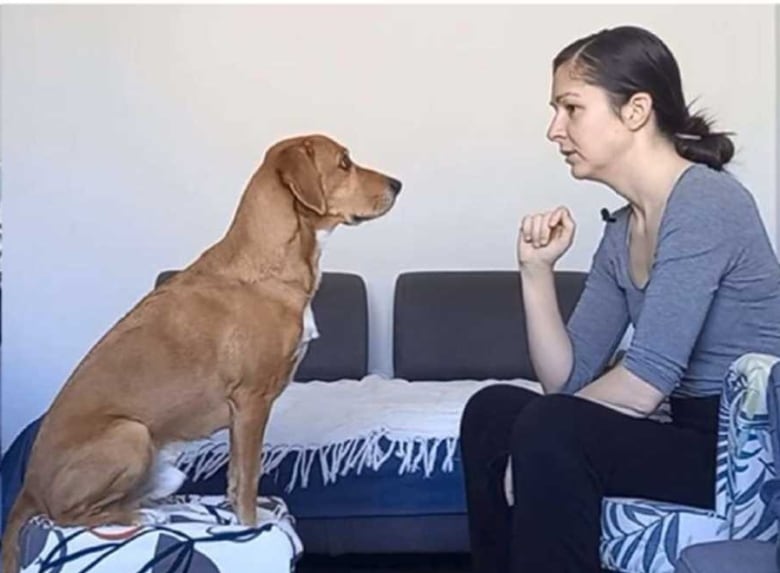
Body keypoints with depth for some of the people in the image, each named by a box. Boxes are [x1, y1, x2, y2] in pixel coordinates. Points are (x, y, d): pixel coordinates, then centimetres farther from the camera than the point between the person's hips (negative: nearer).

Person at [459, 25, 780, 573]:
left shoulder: (705, 203, -17)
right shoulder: (622, 231, 9)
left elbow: (645, 382, -23)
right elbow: (568, 380, 5)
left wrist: (536, 441, -11)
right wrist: (537, 271, -6)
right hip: (686, 433, 8)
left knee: (549, 431, -25)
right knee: (492, 411, 3)